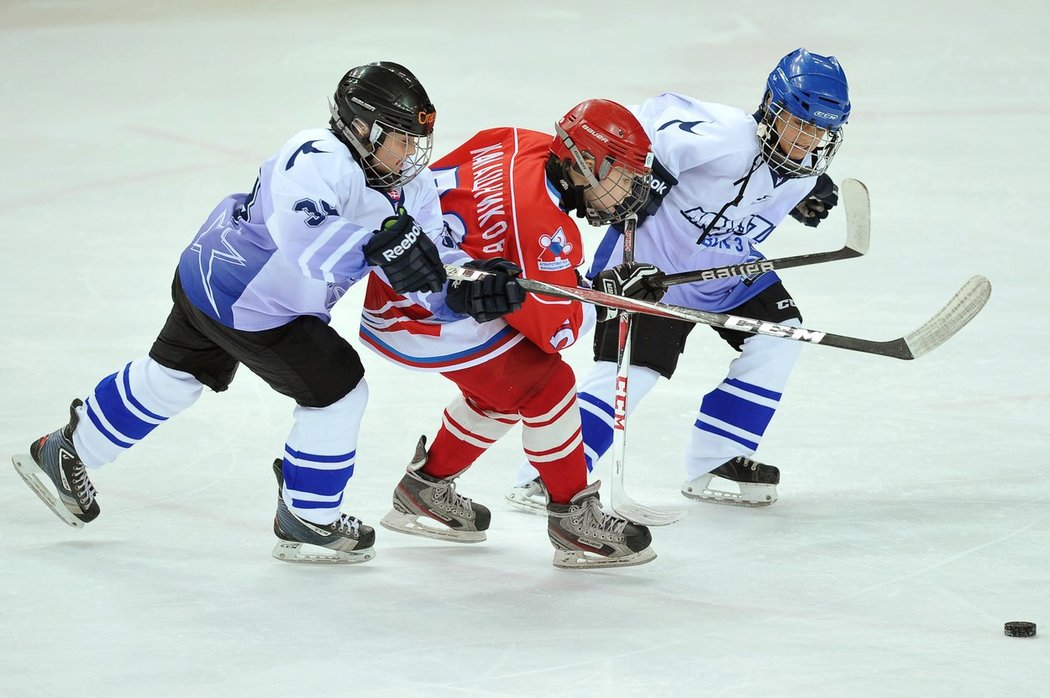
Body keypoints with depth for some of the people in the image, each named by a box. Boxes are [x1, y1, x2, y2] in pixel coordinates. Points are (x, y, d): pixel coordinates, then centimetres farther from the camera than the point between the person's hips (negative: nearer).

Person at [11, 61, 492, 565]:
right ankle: (305, 522, 10)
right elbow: (306, 239, -50)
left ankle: (64, 453, 45)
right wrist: (377, 244, -60)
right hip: (242, 303, -10)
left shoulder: (407, 186, -6)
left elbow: (426, 267, -8)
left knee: (172, 378, 26)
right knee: (337, 389, -7)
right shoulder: (317, 160, -32)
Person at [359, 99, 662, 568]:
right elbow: (555, 331, -18)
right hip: (425, 313, -10)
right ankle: (573, 518, 3)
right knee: (546, 385, -7)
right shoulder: (544, 226, -26)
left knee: (502, 383, 21)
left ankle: (425, 490, 34)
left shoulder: (525, 144, -3)